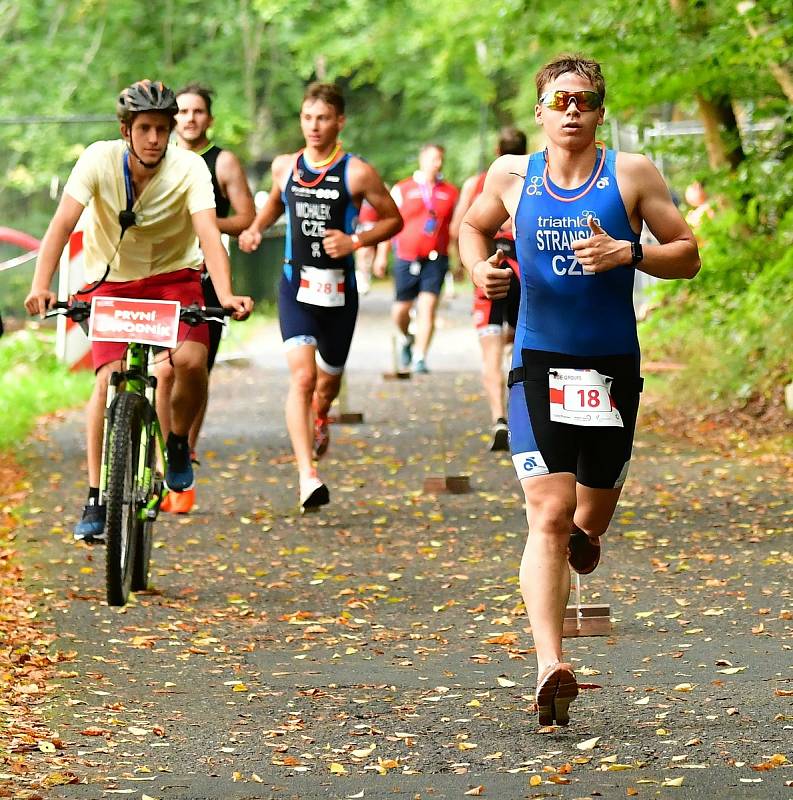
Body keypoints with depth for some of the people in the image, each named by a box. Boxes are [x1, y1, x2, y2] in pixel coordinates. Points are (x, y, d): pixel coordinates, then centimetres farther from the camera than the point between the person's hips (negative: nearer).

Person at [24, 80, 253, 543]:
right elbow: (62, 225, -26)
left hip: (174, 277, 0)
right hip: (111, 280, 0)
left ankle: (178, 442, 5)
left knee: (191, 361, -26)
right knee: (109, 380, -16)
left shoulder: (189, 168, -20)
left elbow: (209, 235, -30)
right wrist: (41, 286, -41)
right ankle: (96, 499, -8)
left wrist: (226, 294, -47)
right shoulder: (99, 160, -19)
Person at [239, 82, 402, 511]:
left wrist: (355, 241, -13)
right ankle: (308, 476, -26)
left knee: (328, 379, 15)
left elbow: (393, 218, 3)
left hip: (338, 287, 0)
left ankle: (319, 420, 54)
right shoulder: (284, 167, 5)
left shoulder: (357, 173, -6)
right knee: (301, 375, -18)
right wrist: (255, 228, 7)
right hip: (296, 283, 0)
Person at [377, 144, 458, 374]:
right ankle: (407, 339, 38)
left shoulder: (450, 193, 9)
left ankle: (420, 358, -9)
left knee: (428, 307, -12)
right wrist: (382, 258, 5)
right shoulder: (402, 190, 4)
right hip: (406, 258, 0)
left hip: (436, 259, 0)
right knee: (401, 309, 6)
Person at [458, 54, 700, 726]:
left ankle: (583, 535, 54)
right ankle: (550, 667, -23)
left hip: (612, 367, 1)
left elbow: (688, 255, 1)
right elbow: (473, 226, 23)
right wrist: (481, 270, 2)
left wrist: (628, 254, -17)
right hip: (539, 363, -1)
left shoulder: (632, 174, -1)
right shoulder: (511, 176, 4)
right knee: (548, 514, -15)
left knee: (593, 513, 14)